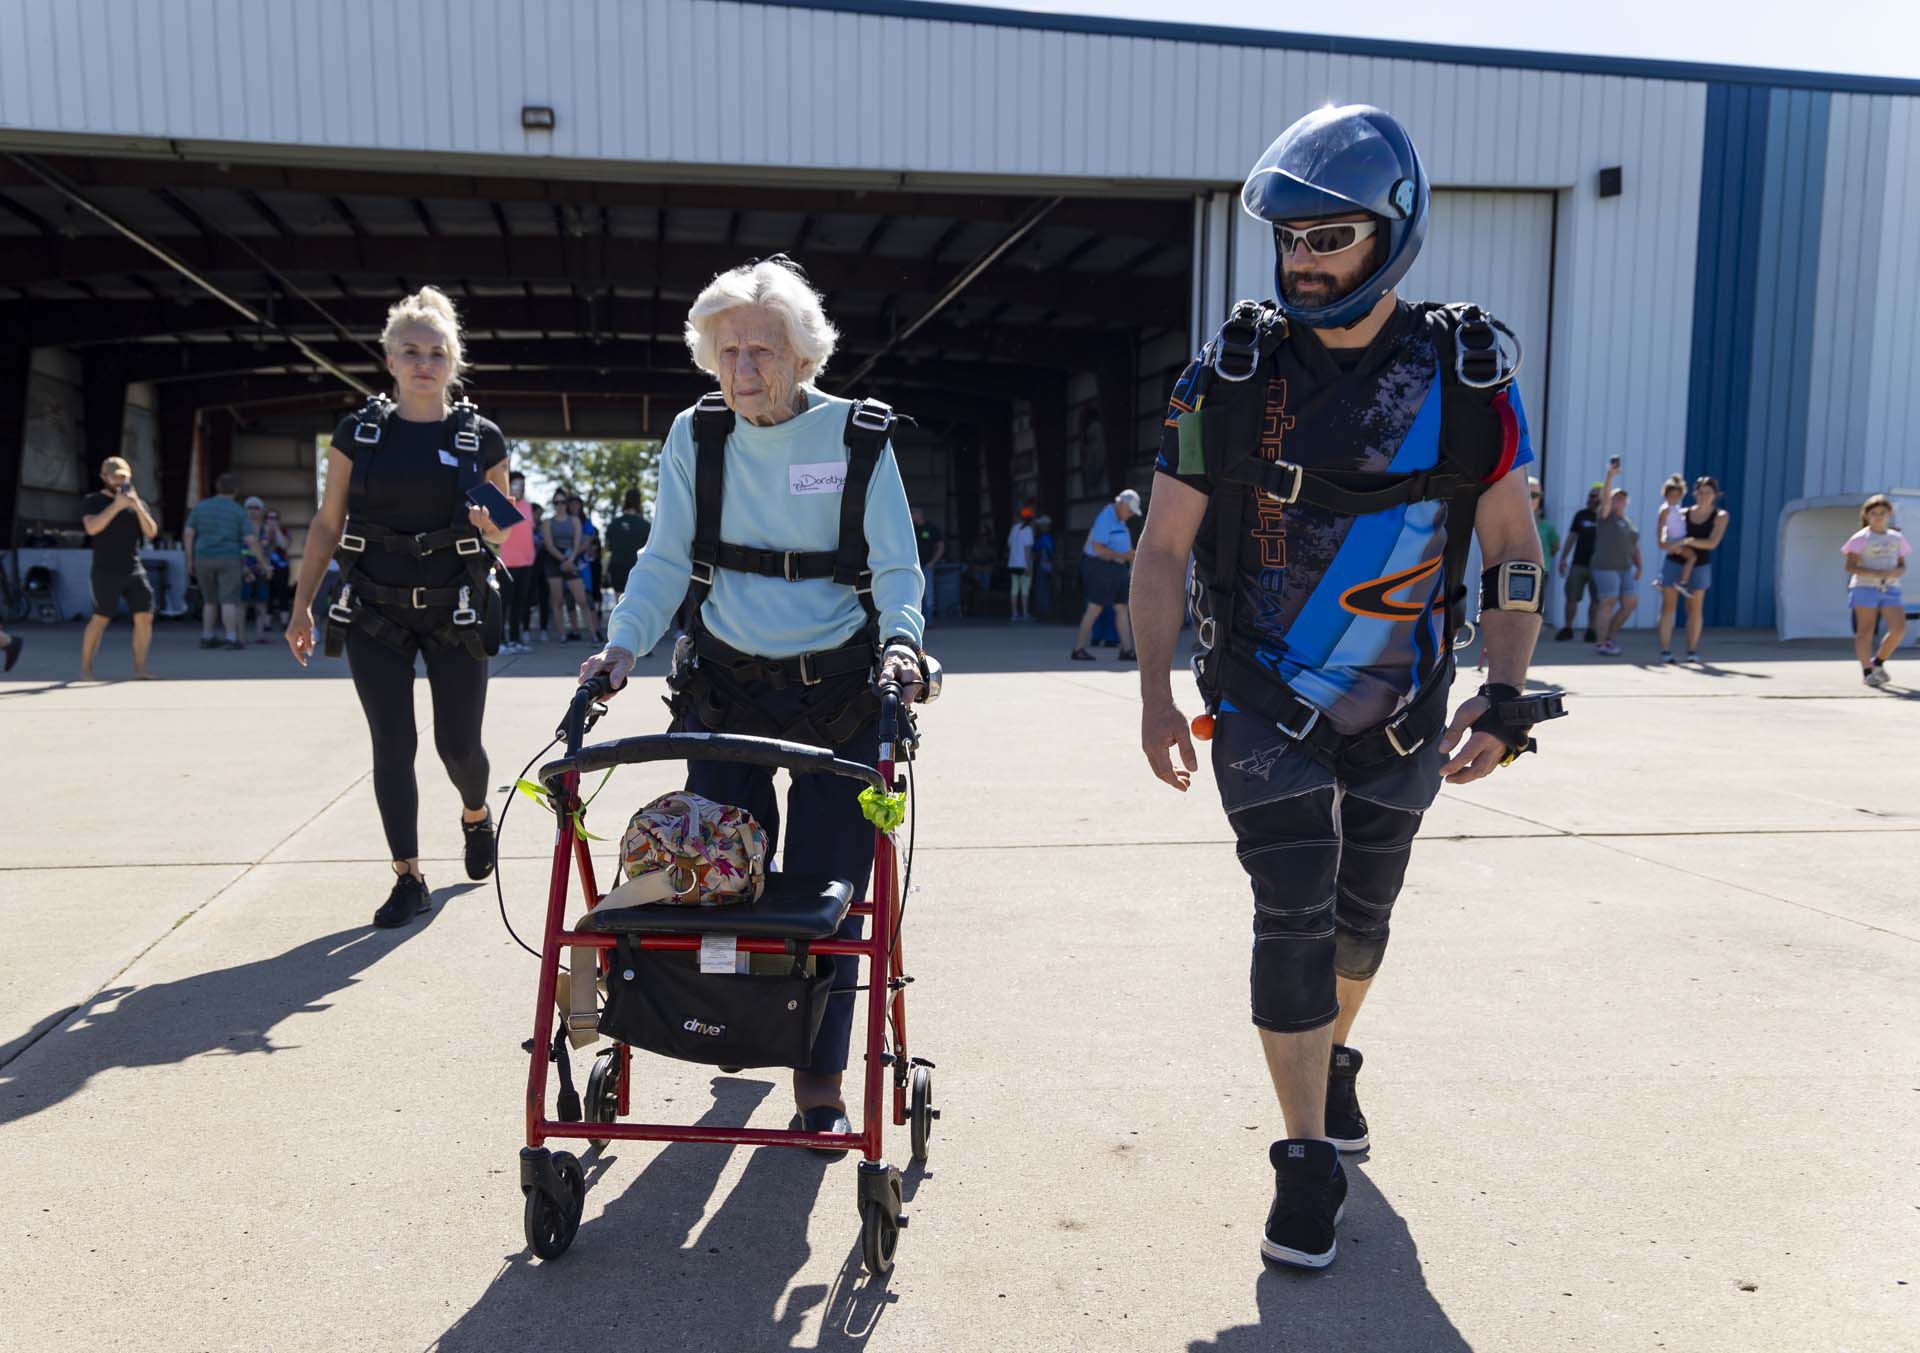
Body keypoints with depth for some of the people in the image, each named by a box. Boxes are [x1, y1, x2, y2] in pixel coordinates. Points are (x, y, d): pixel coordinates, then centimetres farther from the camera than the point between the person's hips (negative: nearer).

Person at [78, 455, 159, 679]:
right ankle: (85, 668, 11)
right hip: (105, 572, -4)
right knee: (101, 619, -3)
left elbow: (151, 532, 0)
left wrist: (137, 506, -14)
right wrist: (116, 505, -22)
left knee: (144, 617, -6)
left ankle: (140, 669, 0)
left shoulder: (138, 503, 13)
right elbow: (92, 527, -16)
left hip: (134, 570, 4)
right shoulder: (92, 501, 2)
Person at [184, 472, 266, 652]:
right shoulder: (239, 511, -2)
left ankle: (207, 638, 14)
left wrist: (190, 561, 6)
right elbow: (251, 540, -9)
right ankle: (231, 639, -17)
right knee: (229, 601, -6)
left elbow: (188, 534, 0)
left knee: (210, 600, 16)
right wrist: (262, 562, 0)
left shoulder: (200, 506, 5)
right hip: (229, 560, -3)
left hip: (205, 560, 3)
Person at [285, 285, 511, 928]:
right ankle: (408, 878, 9)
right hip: (376, 615, 1)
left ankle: (476, 815, 37)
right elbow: (327, 523, 7)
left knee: (458, 743, 2)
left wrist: (490, 524, -15)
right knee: (393, 744, -2)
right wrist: (302, 605, 4)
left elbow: (504, 530, 9)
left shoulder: (481, 438, 1)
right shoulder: (358, 433, 3)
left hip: (455, 614, -1)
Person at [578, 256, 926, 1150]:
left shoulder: (858, 437, -5)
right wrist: (624, 645, -11)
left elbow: (897, 566, -3)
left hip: (838, 693, -2)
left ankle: (819, 1082, 16)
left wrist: (901, 639, -22)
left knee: (826, 885, 0)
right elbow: (666, 560, 4)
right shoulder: (697, 436, 1)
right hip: (724, 688, 2)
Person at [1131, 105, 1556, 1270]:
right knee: (1294, 911, -8)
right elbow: (1165, 547, -4)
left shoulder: (1468, 377, -7)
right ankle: (1309, 1157, 8)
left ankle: (1335, 1059, 46)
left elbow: (1514, 549, 0)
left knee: (1363, 911, 16)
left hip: (1400, 703, 2)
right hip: (1263, 699, -2)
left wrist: (1506, 698, -10)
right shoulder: (1231, 374, -9)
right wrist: (1156, 693, -10)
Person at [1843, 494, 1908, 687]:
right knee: (1865, 631, -4)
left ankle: (1878, 662, 10)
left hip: (1891, 590, 4)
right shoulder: (1860, 538, 0)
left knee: (1899, 628, -10)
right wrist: (1876, 573, -19)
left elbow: (1902, 567, 17)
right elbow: (1850, 566, -7)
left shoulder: (1897, 538, 14)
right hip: (1865, 588, -4)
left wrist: (1896, 572, -8)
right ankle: (1867, 671, -2)